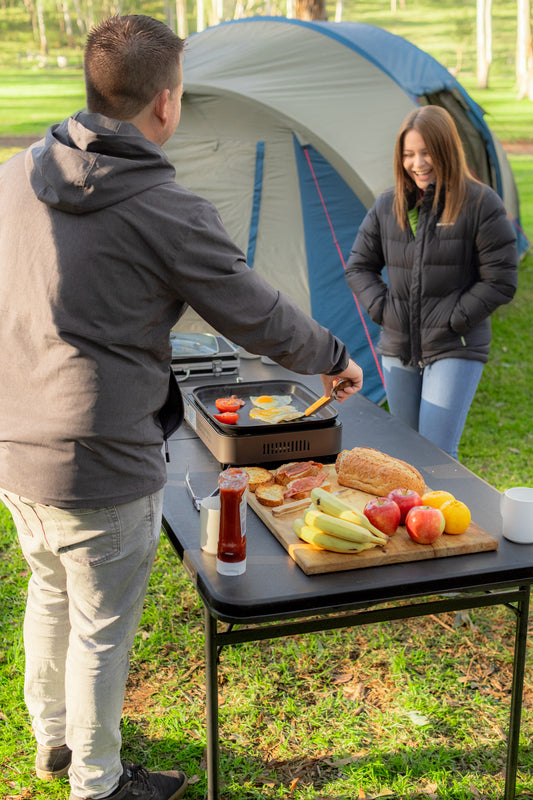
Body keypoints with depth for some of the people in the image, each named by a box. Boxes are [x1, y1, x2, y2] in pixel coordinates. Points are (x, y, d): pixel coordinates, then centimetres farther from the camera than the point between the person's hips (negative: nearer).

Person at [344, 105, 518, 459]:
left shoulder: (481, 204, -8)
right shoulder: (387, 207, 5)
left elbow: (500, 281, -8)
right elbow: (359, 266, 14)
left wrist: (452, 320, -12)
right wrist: (382, 308, -1)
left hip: (455, 351, -5)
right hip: (398, 350, 5)